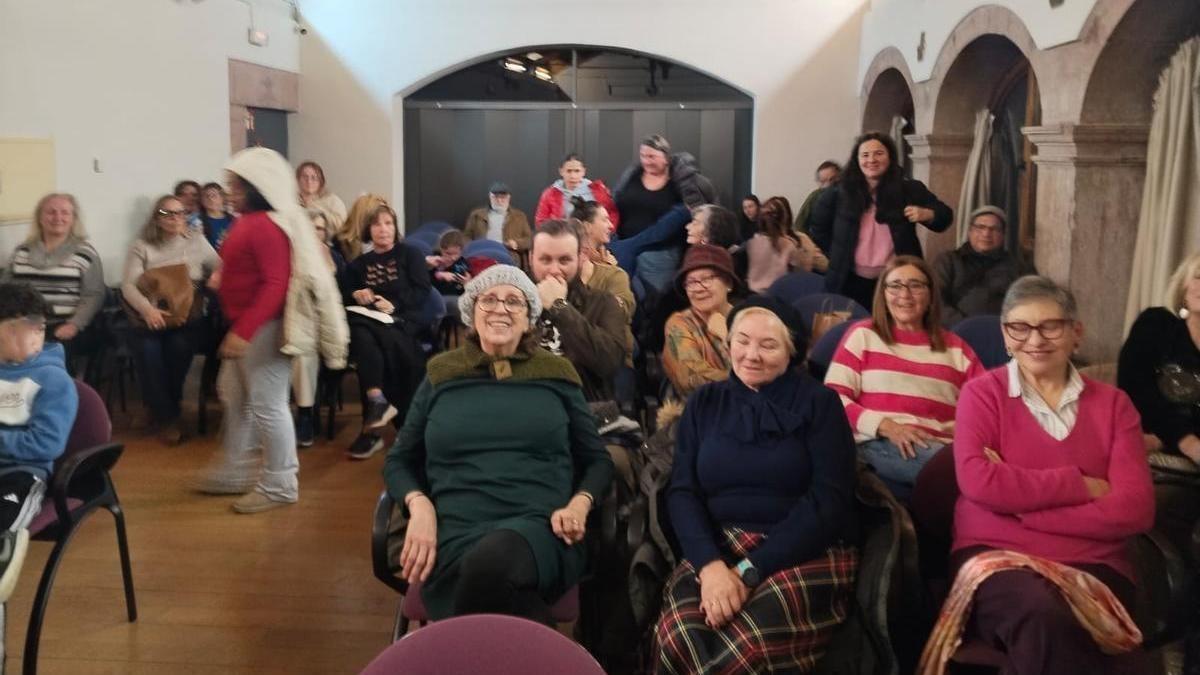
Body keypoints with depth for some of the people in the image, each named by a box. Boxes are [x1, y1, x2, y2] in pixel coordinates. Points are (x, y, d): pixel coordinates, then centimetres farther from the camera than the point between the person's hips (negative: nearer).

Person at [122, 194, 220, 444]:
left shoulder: (197, 241, 11)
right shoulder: (142, 246, 7)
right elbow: (128, 285, -5)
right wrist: (147, 309, -24)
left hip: (187, 316, 0)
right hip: (151, 317, 0)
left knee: (179, 345, -27)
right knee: (148, 349, -26)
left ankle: (165, 409, -2)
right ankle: (165, 416, -8)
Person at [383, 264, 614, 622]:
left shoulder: (555, 374, 15)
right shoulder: (442, 375, 16)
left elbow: (597, 459, 17)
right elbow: (399, 460, 20)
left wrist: (580, 504, -5)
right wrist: (419, 504, -3)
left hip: (541, 530, 0)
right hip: (455, 534, 0)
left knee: (492, 562, -38)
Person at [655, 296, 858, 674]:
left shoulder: (819, 403, 2)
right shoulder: (704, 404, 11)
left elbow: (828, 501, -8)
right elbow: (682, 492, 3)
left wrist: (749, 571, -16)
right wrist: (710, 565, -17)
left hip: (806, 554, -2)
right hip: (718, 548, 3)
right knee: (677, 639, -29)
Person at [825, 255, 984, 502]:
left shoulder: (955, 347, 22)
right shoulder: (863, 334, 15)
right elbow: (834, 397, 4)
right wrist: (885, 426, -11)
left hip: (941, 446, 3)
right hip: (879, 444, -3)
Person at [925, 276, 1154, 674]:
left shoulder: (1112, 404, 13)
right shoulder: (982, 393, 8)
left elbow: (1135, 509, -1)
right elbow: (977, 481, -10)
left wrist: (1018, 501, -9)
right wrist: (1081, 485, -6)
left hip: (1093, 566, 1)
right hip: (996, 555, -1)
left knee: (1051, 628, -33)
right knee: (1043, 618, -35)